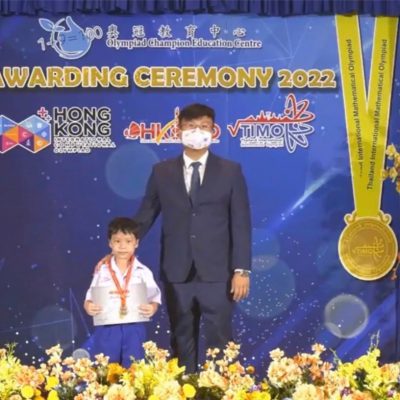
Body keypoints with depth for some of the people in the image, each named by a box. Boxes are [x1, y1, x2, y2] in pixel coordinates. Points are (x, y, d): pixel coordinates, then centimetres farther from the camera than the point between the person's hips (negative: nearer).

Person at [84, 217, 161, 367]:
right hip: (106, 328, 0)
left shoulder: (143, 272, 1)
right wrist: (88, 306, -18)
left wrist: (152, 308, -21)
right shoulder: (102, 270, 3)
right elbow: (90, 297, 4)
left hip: (134, 329, 0)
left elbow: (154, 297, 0)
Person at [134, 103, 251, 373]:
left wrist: (242, 270, -6)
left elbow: (241, 223, 0)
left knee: (219, 342, 2)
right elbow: (145, 217, 10)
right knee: (182, 343, 9)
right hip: (177, 273, 2)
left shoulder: (230, 171, 4)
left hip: (216, 273, -1)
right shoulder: (162, 171, 7)